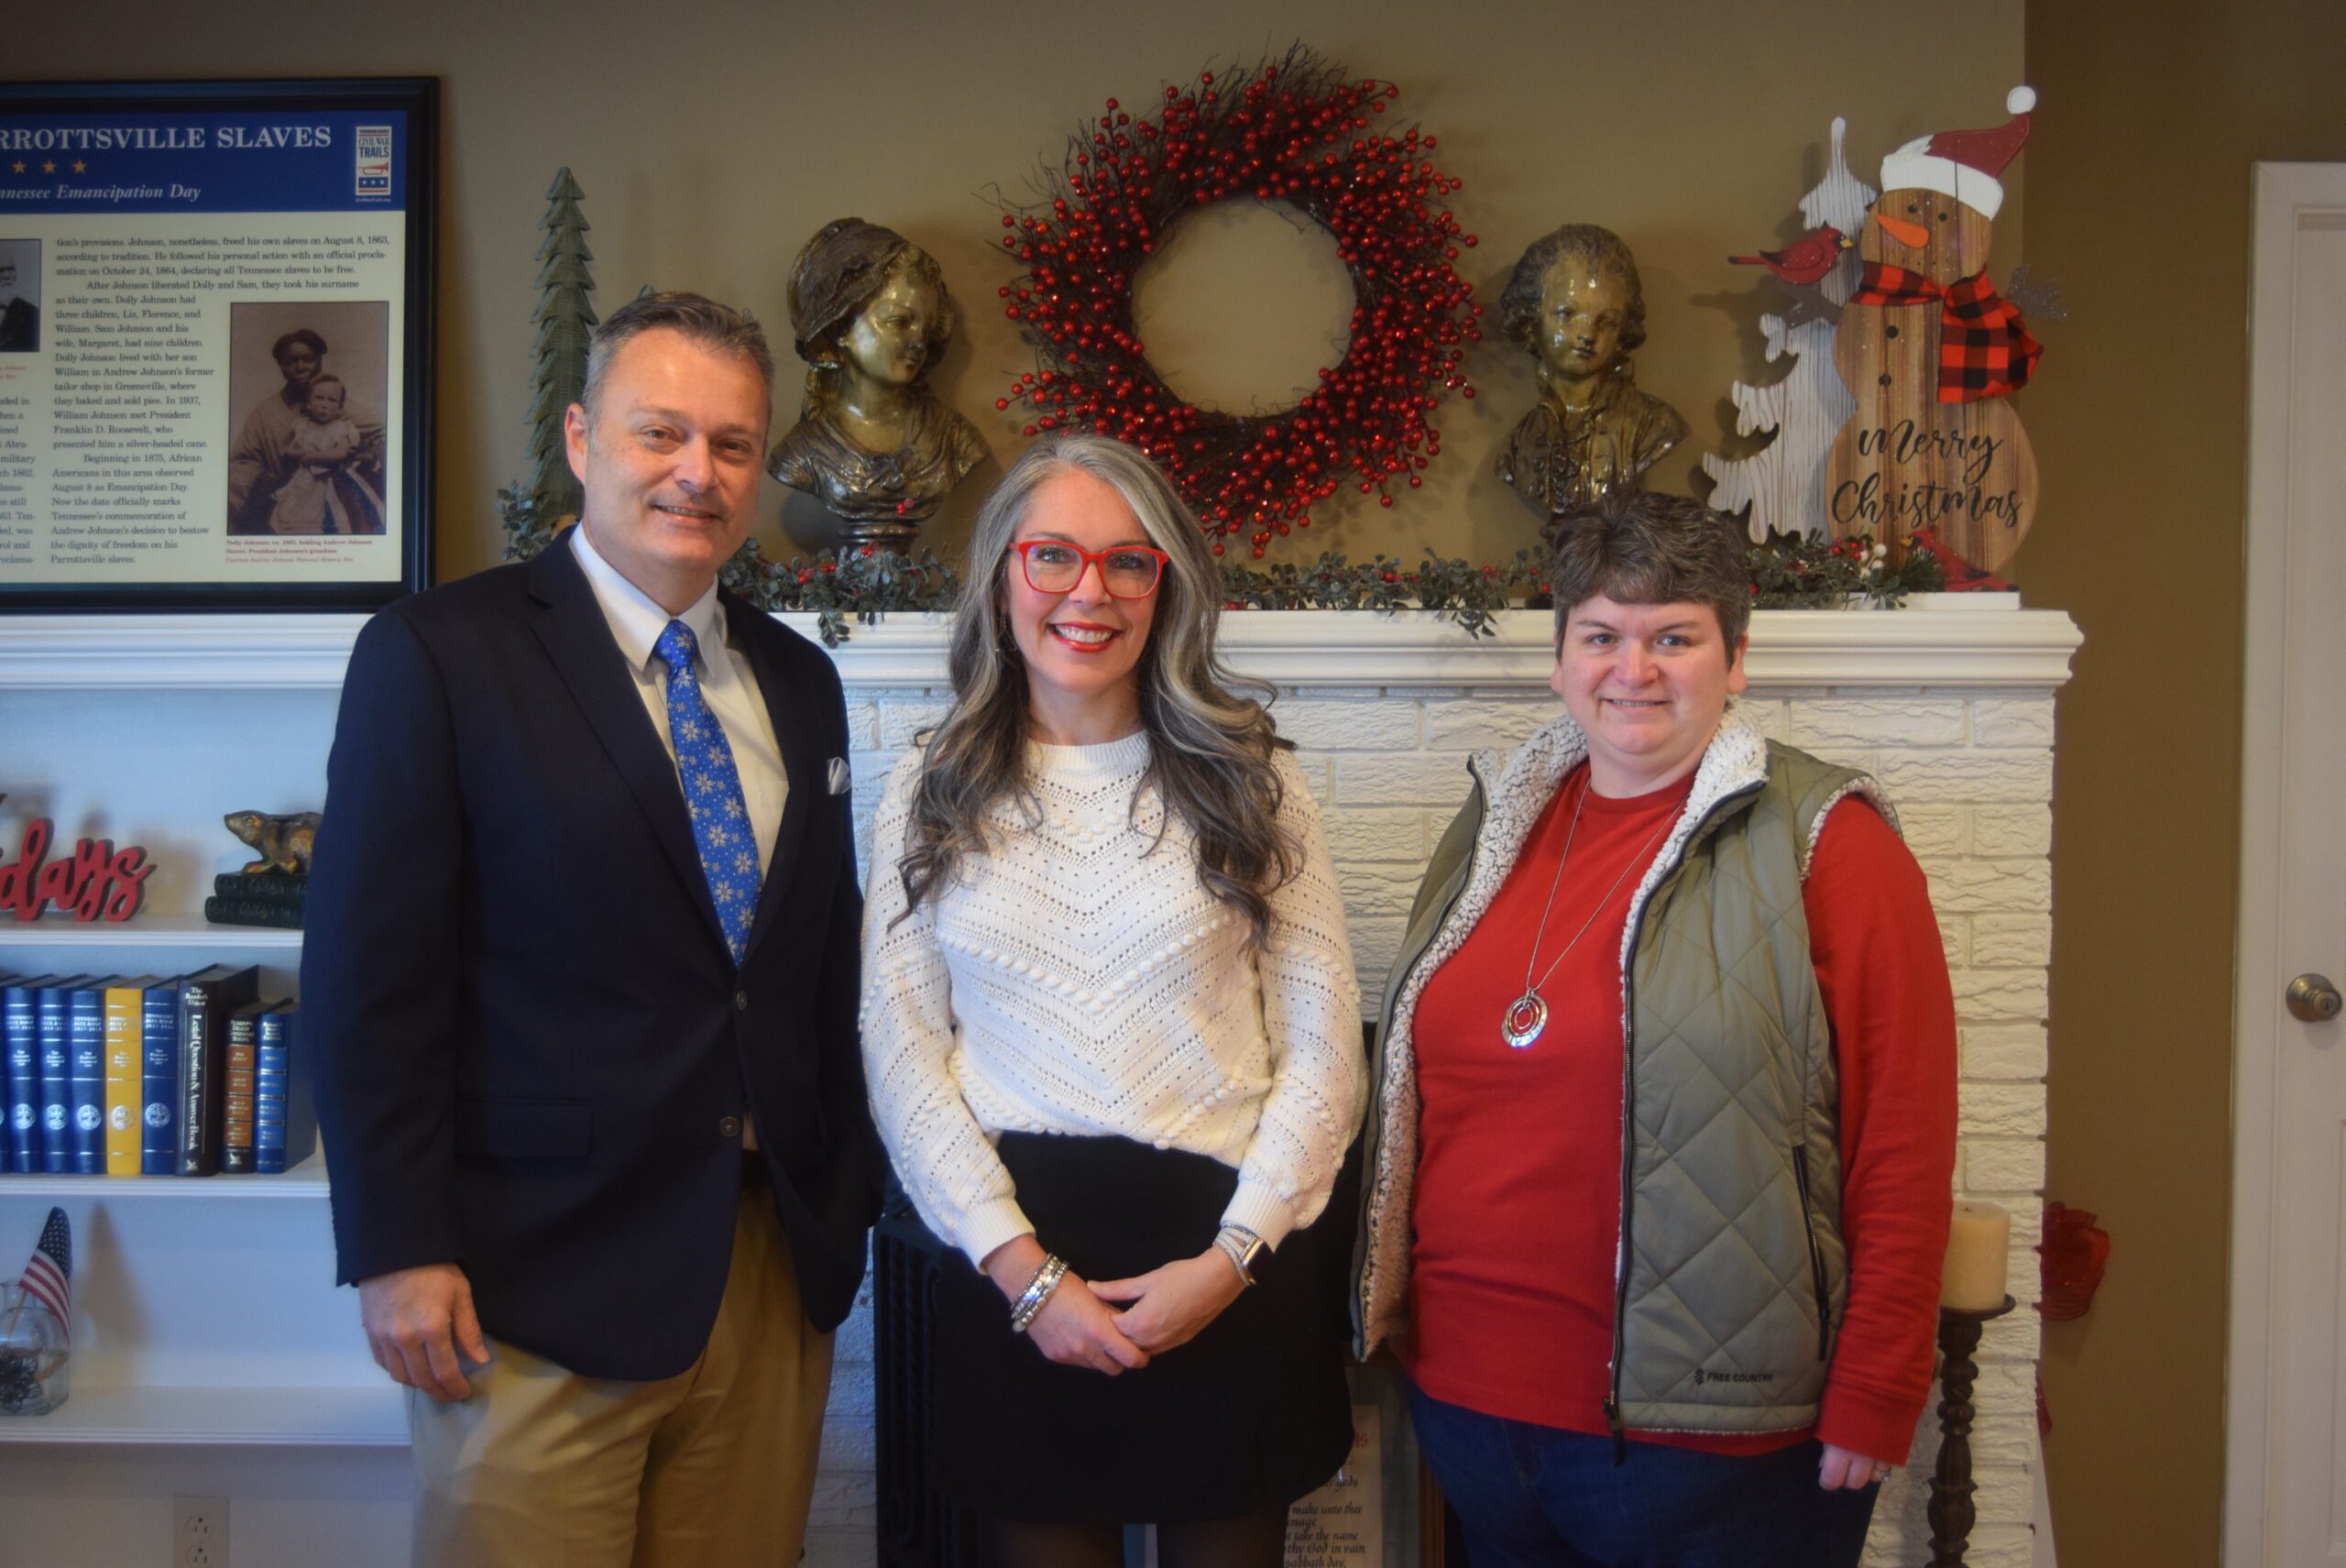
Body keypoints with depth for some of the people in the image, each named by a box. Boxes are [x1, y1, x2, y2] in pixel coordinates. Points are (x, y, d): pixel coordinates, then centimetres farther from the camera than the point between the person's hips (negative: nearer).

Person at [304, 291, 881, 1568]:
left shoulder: (798, 681, 11)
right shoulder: (434, 656, -5)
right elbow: (369, 977, -8)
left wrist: (848, 1202, 12)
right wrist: (398, 1254, -11)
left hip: (779, 1269, 5)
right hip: (541, 1283, -4)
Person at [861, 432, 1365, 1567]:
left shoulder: (1249, 782, 0)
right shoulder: (930, 794, 2)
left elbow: (1322, 1050, -2)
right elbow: (900, 1057, -1)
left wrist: (1232, 1258, -10)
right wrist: (1022, 1267, -9)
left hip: (1234, 1282, 0)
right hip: (1013, 1272, 1)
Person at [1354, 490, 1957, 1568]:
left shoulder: (1823, 841, -9)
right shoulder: (1497, 827, 7)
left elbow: (1904, 1144, -12)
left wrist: (1873, 1399, -12)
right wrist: (1392, 1312, 13)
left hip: (1703, 1438, -5)